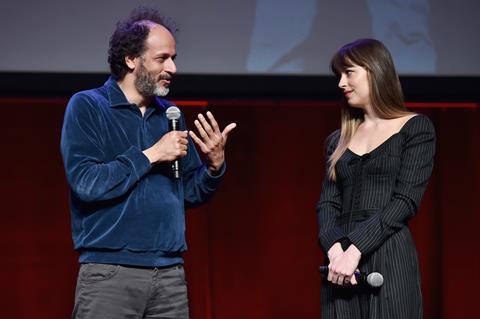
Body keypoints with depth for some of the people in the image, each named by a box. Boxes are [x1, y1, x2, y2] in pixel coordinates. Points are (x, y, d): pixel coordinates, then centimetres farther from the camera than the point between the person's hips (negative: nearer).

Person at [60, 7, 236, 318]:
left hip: (170, 274, 5)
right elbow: (85, 183, -16)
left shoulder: (170, 114, 13)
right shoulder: (87, 106, -3)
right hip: (109, 272, -5)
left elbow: (191, 193, 16)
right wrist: (150, 155, -12)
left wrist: (214, 165, -3)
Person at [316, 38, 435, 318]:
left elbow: (406, 201, -8)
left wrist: (355, 249, -17)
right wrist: (335, 249, -13)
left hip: (390, 259, -4)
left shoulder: (416, 128, 2)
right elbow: (328, 204, 7)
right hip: (342, 265, 4)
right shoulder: (339, 140, 16)